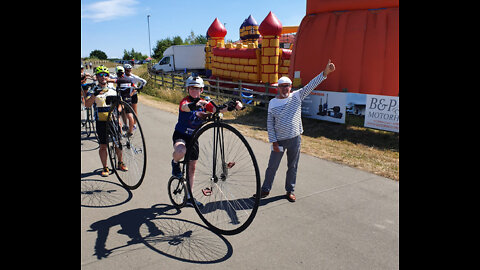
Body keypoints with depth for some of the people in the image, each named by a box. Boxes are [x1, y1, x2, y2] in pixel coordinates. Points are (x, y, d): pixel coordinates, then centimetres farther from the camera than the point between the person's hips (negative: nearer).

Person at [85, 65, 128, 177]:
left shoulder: (113, 90, 12)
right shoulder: (93, 90, 0)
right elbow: (87, 104, -15)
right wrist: (94, 95, -30)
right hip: (101, 121, -3)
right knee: (103, 146, 1)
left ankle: (120, 163, 26)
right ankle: (105, 168, 13)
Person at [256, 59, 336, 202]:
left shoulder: (297, 96, 0)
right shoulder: (273, 102, -1)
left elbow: (311, 85, -9)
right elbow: (270, 124, -1)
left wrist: (325, 72, -19)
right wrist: (274, 141, -7)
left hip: (295, 139, 1)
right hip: (279, 140, -1)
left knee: (293, 167, 12)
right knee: (272, 167, 8)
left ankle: (290, 190, 28)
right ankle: (265, 189, 24)